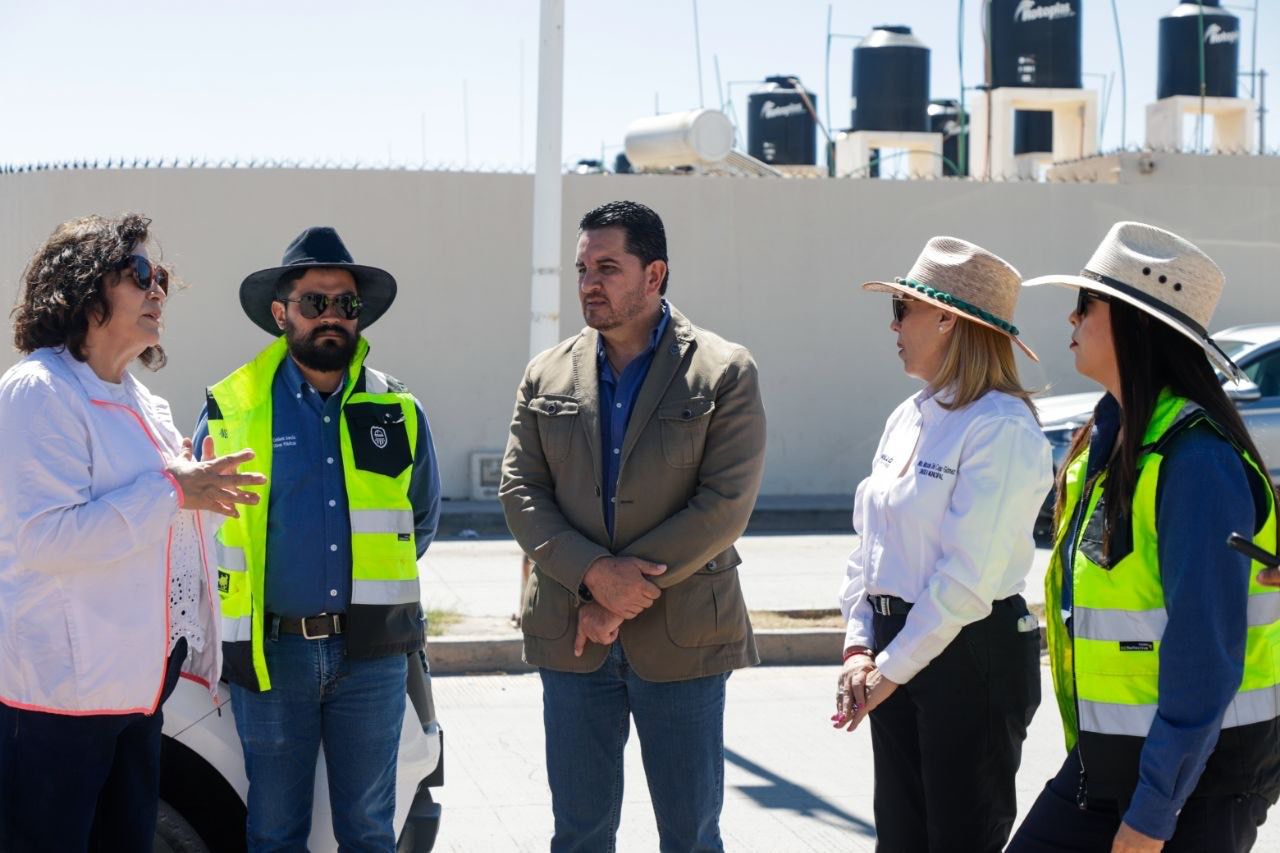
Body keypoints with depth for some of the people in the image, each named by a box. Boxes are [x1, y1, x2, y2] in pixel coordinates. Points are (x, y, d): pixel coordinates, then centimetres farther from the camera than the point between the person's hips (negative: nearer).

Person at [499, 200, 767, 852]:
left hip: (682, 638, -3)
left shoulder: (724, 372, -3)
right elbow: (520, 490, 2)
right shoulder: (547, 376, 8)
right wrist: (593, 574, -15)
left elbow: (725, 504, -11)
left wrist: (622, 594, -14)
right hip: (570, 634, 3)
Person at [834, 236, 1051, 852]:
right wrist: (859, 647, 2)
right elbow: (869, 541, 13)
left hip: (973, 656, -8)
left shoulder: (1002, 428, -17)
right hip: (896, 649, 8)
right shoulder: (907, 419, 10)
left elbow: (968, 576, -21)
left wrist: (890, 669, -16)